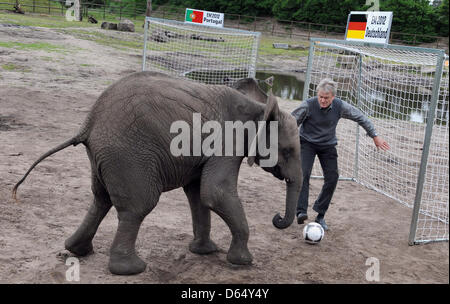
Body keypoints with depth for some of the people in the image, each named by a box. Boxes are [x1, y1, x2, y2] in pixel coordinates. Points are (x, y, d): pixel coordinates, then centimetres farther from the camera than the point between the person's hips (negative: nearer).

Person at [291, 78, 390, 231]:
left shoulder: (340, 106, -15)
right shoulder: (308, 105, -22)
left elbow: (360, 117, -1)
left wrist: (375, 136, 3)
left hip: (328, 145, 3)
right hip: (307, 143, -3)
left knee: (332, 178, -7)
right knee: (303, 174, -24)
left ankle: (320, 215, 6)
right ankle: (301, 212, -25)